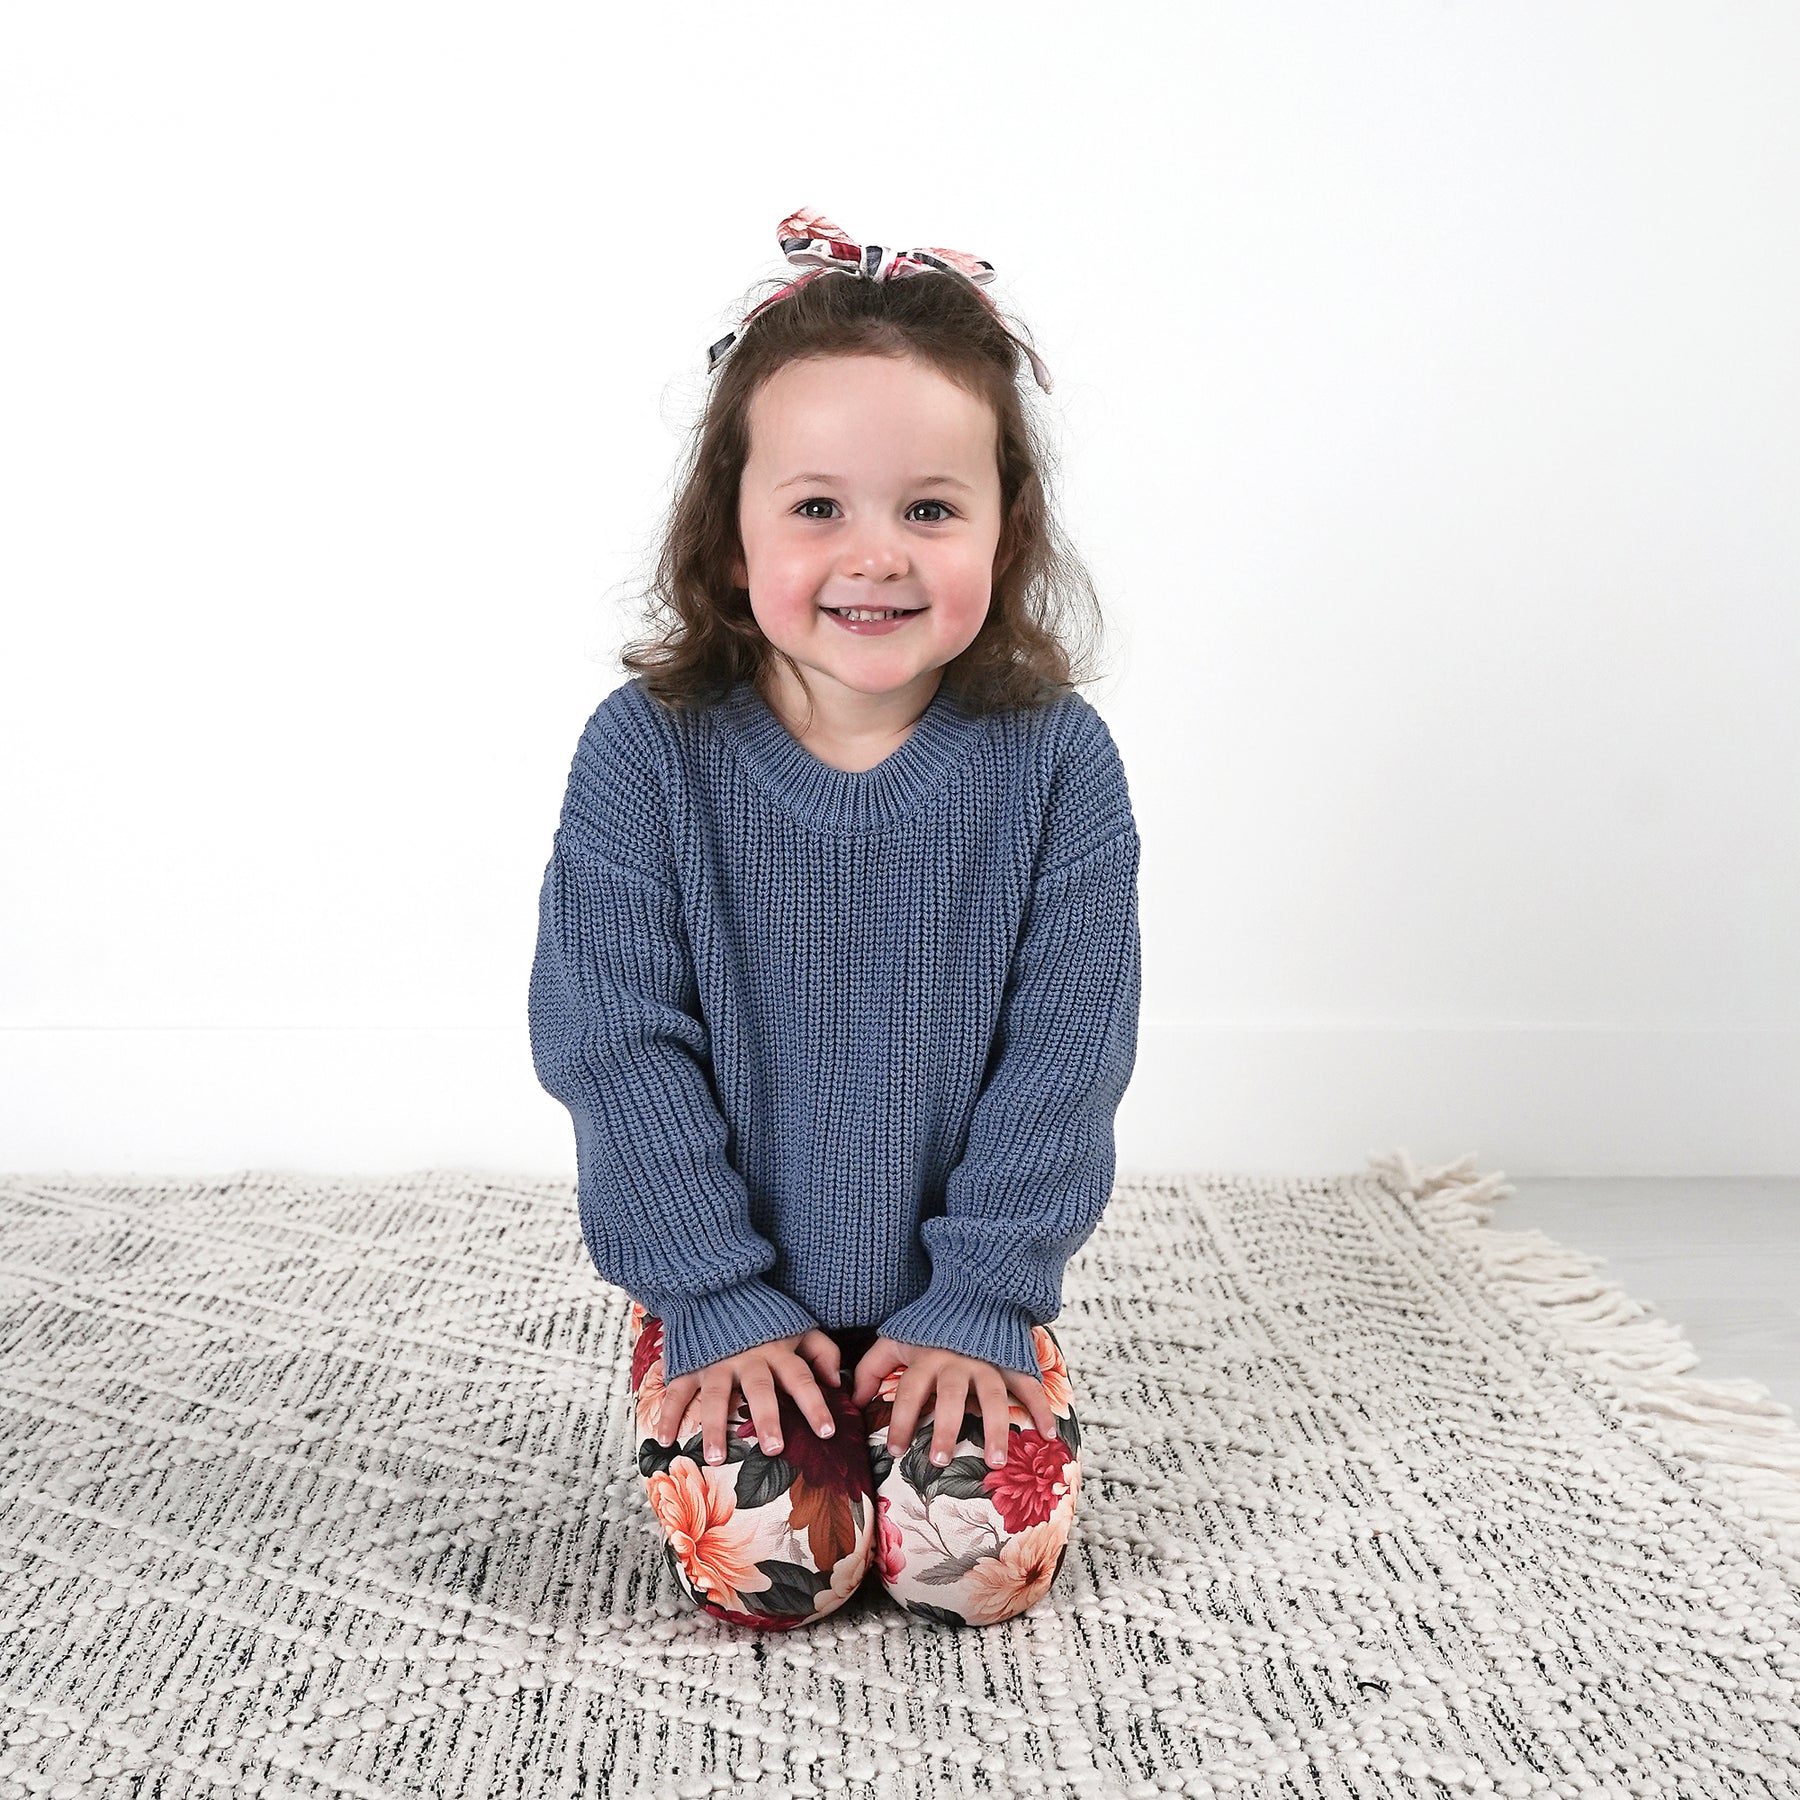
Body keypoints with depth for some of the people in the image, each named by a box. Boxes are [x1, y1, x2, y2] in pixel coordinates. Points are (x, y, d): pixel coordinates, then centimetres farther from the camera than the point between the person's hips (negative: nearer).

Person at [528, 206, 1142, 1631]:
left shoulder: (1053, 759, -12)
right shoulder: (647, 754, -14)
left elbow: (1064, 1050, -9)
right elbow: (614, 1043, -11)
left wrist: (980, 1297, -11)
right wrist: (716, 1298, -12)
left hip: (960, 1291, 1)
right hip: (736, 1293, 0)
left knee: (985, 1558, -11)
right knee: (761, 1566, -13)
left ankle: (965, 1388, 20)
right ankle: (719, 1393, 19)